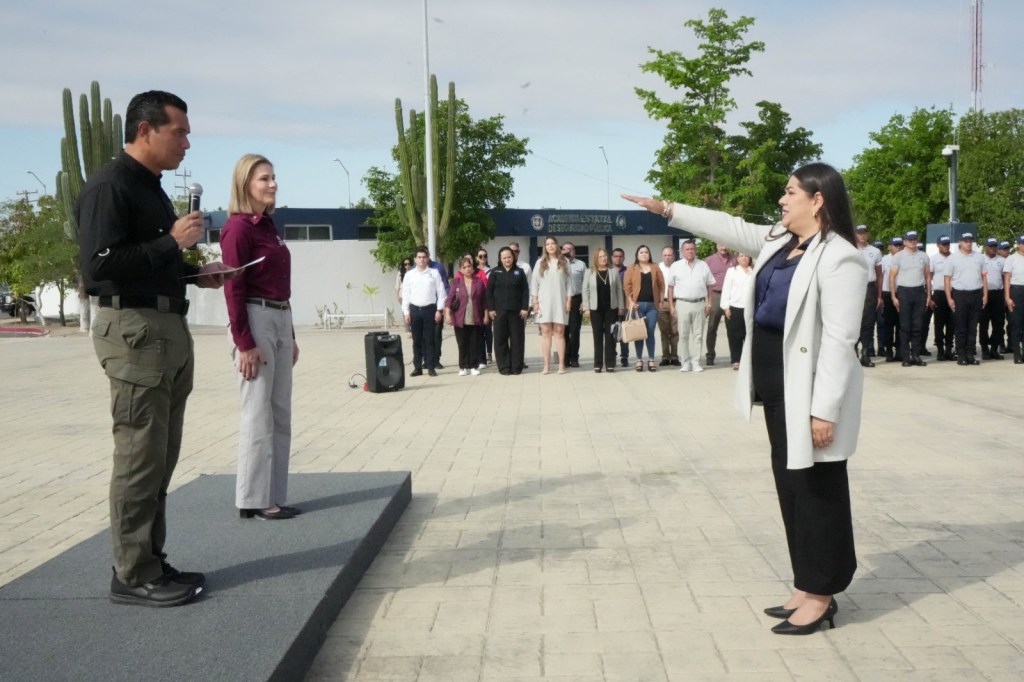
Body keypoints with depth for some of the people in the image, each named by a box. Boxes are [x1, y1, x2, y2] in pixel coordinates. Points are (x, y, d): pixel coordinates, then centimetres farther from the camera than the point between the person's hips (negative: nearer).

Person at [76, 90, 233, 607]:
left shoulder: (151, 188, 19)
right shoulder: (108, 186, -11)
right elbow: (98, 266, -20)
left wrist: (194, 273, 11)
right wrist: (172, 241, -18)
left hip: (170, 329, 10)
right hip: (134, 330, -10)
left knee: (160, 458, 12)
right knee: (140, 458, -5)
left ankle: (151, 563, 21)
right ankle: (133, 575, 4)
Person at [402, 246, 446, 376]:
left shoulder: (434, 273, 1)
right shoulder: (409, 275, 6)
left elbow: (441, 292, 0)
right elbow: (405, 294, 7)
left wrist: (439, 310, -6)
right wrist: (406, 312, 1)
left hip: (430, 309, -2)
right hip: (414, 310, 2)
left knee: (430, 340, 0)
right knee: (416, 340, 5)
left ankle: (431, 367, 6)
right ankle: (417, 367, 11)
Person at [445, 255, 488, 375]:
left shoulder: (479, 282, 3)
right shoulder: (456, 282, 1)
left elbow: (484, 299, 7)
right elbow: (449, 298, -2)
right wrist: (447, 313, -12)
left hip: (476, 319, 0)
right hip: (460, 319, 0)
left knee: (474, 344, 4)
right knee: (462, 344, 4)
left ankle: (474, 366, 12)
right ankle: (463, 367, 12)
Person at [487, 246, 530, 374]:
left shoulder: (519, 272, 8)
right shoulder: (495, 272, 6)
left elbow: (525, 291, 5)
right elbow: (489, 291, 4)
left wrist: (525, 308, -4)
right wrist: (490, 309, -4)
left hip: (516, 311, 0)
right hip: (499, 311, 0)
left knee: (517, 339, 2)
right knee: (501, 340, 0)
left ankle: (516, 366, 8)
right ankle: (504, 367, 6)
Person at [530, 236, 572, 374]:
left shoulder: (564, 262, 8)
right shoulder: (540, 262, 8)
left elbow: (568, 282, 6)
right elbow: (534, 282, 6)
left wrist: (569, 300, -1)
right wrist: (534, 301, -1)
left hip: (560, 301, 0)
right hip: (544, 301, 1)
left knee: (559, 332, -1)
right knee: (545, 332, -1)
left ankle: (561, 364, -1)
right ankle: (546, 365, 0)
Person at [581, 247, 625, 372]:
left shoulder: (613, 272, 5)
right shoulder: (589, 272, 3)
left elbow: (619, 290, 6)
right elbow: (585, 290, 1)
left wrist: (621, 306, 1)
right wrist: (586, 307, -5)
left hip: (611, 308, 0)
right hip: (596, 309, 0)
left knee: (610, 336, 1)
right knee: (598, 336, 3)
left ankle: (610, 363, 4)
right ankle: (598, 364, 6)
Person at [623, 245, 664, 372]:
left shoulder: (655, 268, 11)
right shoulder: (632, 268, 4)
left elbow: (661, 284, 11)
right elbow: (627, 286, -1)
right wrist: (630, 301, -10)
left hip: (652, 305, 2)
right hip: (637, 305, -1)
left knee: (650, 333, 2)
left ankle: (651, 360, 7)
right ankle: (639, 360, 6)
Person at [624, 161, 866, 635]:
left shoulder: (838, 258, -18)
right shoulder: (778, 241, 9)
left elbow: (839, 340, -21)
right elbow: (729, 227, 20)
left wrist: (824, 409, -23)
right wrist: (667, 209, 18)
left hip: (808, 391, -9)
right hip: (777, 387, 10)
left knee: (817, 490, 1)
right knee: (791, 486, 14)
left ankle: (821, 596, 13)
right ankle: (807, 588, 25)